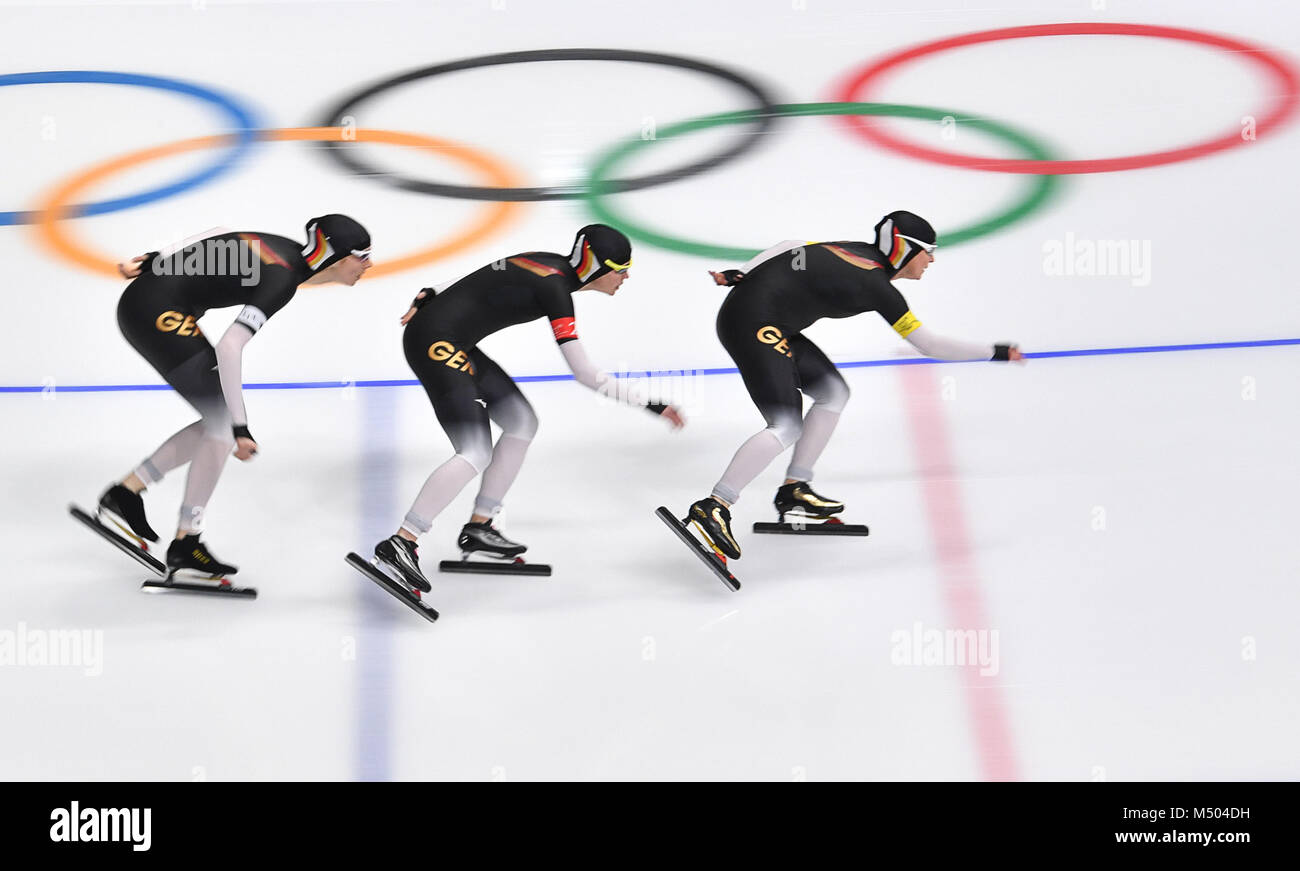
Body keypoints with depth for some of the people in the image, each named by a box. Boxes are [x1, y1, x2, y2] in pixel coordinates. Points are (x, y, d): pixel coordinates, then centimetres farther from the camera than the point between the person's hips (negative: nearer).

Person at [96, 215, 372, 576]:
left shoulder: (289, 250, 6)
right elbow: (229, 347, -28)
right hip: (154, 310, -10)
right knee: (224, 420, -10)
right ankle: (185, 546, -6)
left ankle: (125, 492, 16)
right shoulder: (284, 277, -21)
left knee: (220, 423, 9)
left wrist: (153, 262, 21)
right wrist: (240, 426, -26)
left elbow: (215, 239, 17)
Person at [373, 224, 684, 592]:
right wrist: (649, 404, -16)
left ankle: (478, 527, 17)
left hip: (453, 342, 10)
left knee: (522, 423, 12)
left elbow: (473, 282, 13)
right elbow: (585, 374, -20)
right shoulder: (554, 288, -18)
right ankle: (400, 543, -19)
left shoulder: (550, 264, 9)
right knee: (476, 454, -16)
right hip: (434, 342, -10)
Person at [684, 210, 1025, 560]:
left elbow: (788, 249, 9)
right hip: (753, 323, -10)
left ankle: (793, 490, 15)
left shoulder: (860, 253, 13)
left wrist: (741, 274, 3)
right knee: (787, 426, -17)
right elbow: (929, 345, -6)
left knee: (833, 392, 12)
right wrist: (996, 352, 2)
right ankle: (713, 508, -24)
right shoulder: (878, 287, -10)